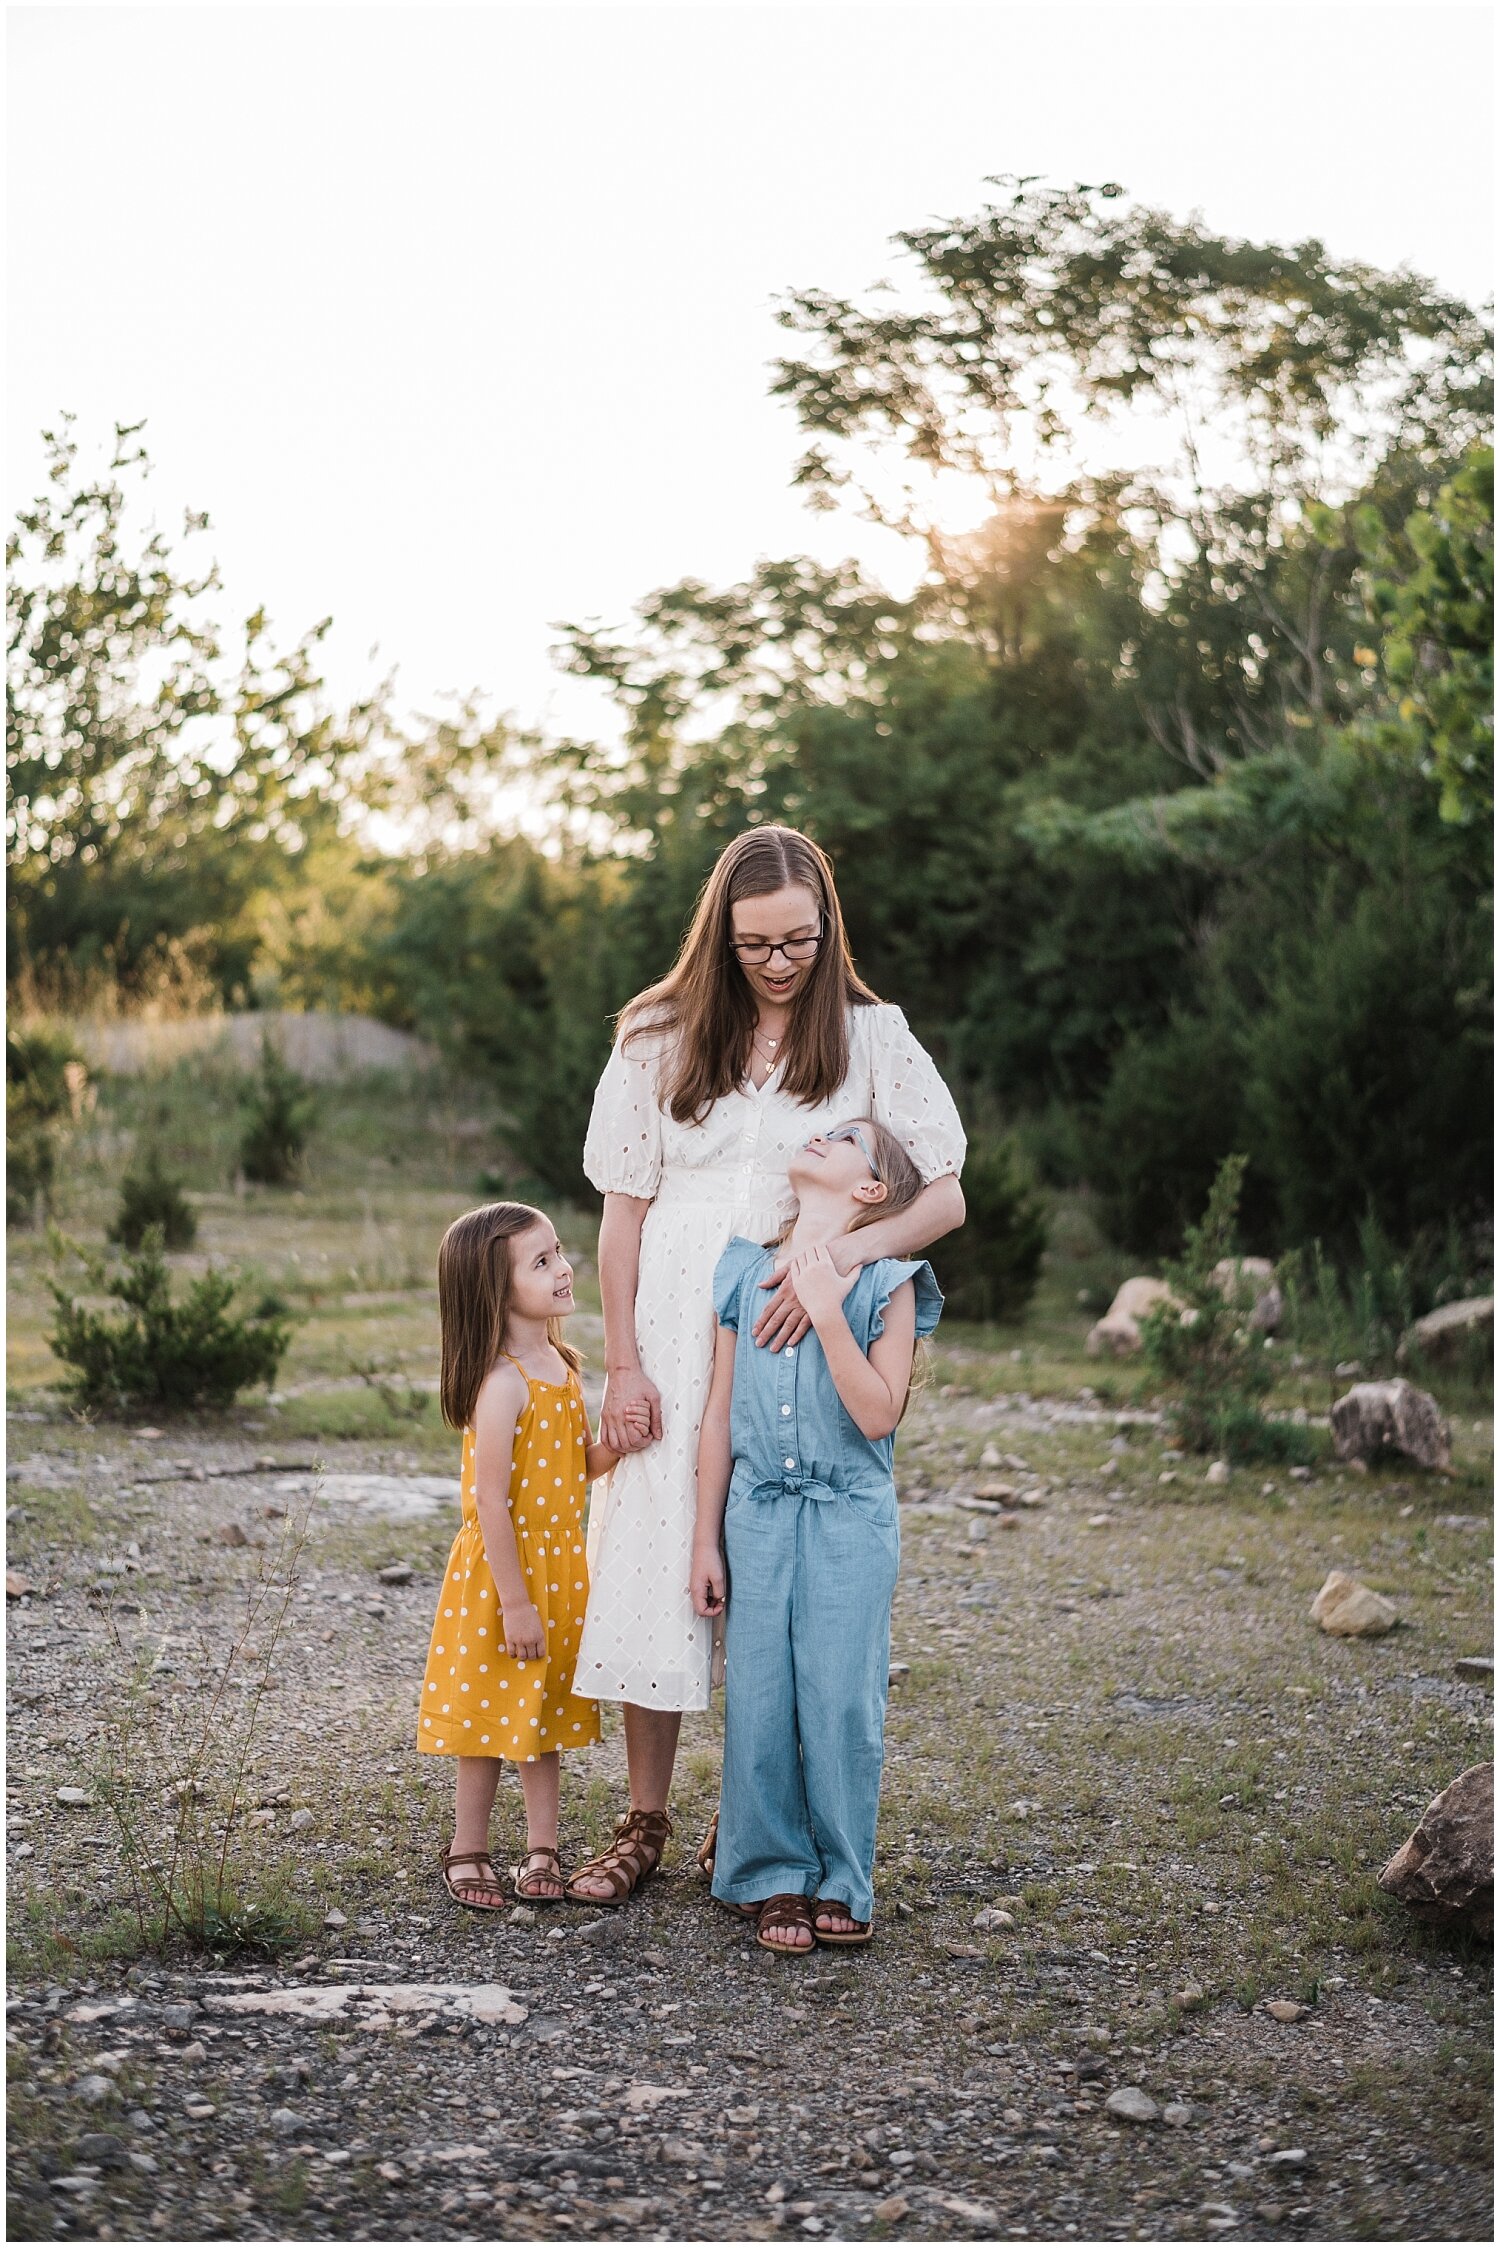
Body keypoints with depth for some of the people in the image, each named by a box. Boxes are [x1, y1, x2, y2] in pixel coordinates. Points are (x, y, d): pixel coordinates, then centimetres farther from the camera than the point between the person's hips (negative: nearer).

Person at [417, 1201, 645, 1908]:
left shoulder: (561, 1365, 5)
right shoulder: (503, 1381, -21)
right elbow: (490, 1498, -22)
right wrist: (514, 1603, -21)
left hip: (560, 1568, 8)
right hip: (503, 1566, -8)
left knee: (547, 1713, 15)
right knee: (491, 1715, 4)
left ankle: (541, 1850, 25)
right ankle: (467, 1855, 18)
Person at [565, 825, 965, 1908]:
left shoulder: (871, 1037, 1)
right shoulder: (660, 1038, 5)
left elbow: (944, 1197, -4)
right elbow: (625, 1209, 6)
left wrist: (841, 1252, -22)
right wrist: (622, 1364, -2)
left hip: (800, 1342, -1)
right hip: (676, 1339, 1)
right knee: (657, 1558, 0)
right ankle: (646, 1823, 12)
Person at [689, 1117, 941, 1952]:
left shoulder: (886, 1283, -3)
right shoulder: (746, 1271, 7)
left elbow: (879, 1415, -13)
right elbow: (720, 1413, 9)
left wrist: (828, 1314, -20)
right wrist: (706, 1540, 9)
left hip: (850, 1517, -3)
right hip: (759, 1512, 3)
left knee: (841, 1701, -2)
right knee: (759, 1700, 2)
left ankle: (842, 1885, 11)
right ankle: (774, 1880, 14)